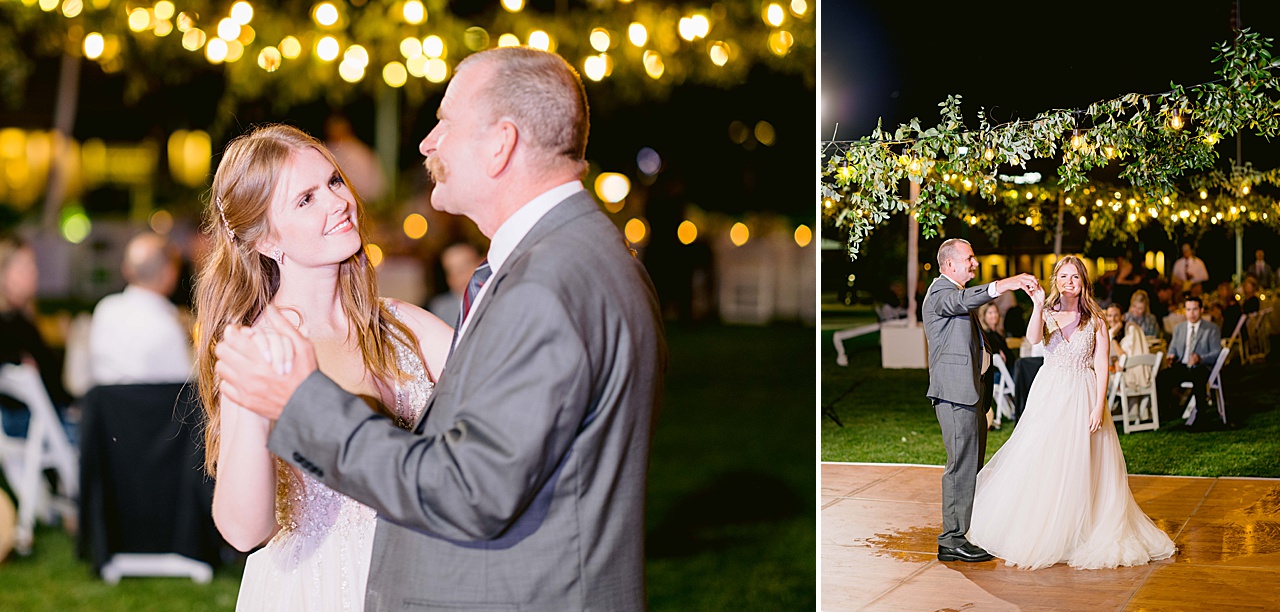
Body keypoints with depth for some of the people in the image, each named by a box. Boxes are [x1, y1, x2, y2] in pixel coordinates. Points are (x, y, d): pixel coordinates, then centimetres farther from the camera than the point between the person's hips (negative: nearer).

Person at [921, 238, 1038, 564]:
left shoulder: (956, 295, 24)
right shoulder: (940, 293, -10)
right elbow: (964, 300, -33)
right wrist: (1003, 285, -46)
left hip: (971, 391, 11)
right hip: (955, 392, -11)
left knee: (972, 464, 14)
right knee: (962, 464, -11)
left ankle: (964, 531, 22)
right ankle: (953, 540, -9)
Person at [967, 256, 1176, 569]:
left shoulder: (1095, 320, 3)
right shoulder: (1047, 314, 5)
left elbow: (1102, 365, -1)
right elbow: (1033, 338, -17)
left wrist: (1099, 406, -10)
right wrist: (1038, 306, -31)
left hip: (1083, 396, -1)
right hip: (1049, 394, 1)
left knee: (1080, 468, 0)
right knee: (1040, 465, -1)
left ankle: (1079, 535, 11)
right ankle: (1038, 535, 9)